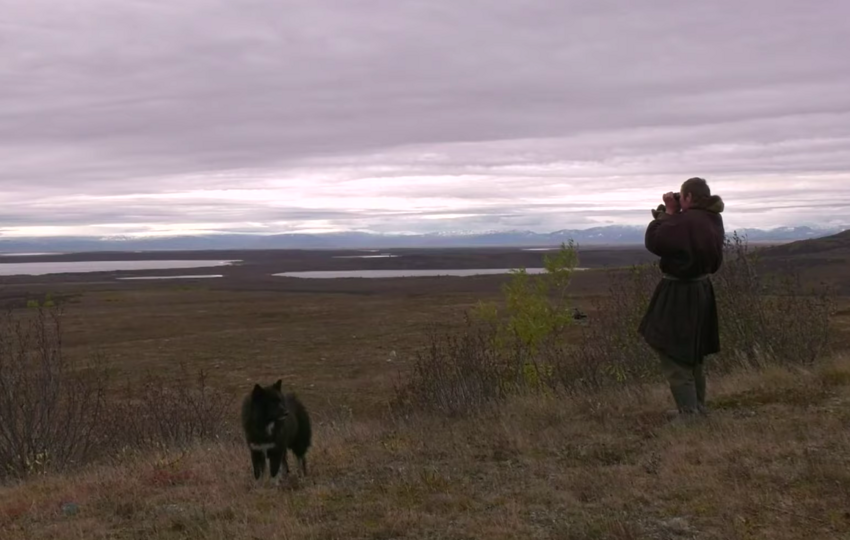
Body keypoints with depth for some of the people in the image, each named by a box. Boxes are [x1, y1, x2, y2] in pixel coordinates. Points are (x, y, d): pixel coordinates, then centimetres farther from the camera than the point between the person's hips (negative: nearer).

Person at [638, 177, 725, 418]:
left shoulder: (686, 222, -25)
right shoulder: (712, 220, 4)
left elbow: (653, 241, -19)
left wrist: (668, 212, -11)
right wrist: (672, 214, 2)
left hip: (679, 296, -9)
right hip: (700, 292, 9)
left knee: (673, 353, 0)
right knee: (691, 353, 21)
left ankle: (689, 412, -2)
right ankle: (698, 407, 29)